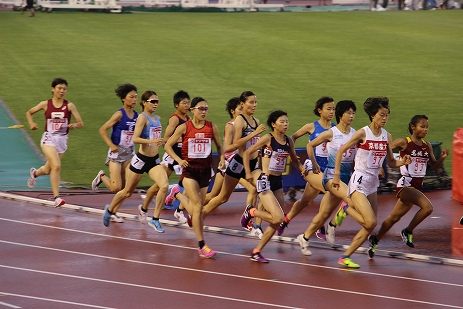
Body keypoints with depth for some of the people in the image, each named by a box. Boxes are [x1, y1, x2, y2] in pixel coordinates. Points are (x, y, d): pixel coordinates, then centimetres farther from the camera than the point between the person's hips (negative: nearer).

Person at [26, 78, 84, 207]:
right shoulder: (45, 104, -3)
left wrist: (75, 125, -25)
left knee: (48, 170, 15)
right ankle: (56, 197, -16)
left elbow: (81, 123, -3)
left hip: (62, 139, 3)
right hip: (49, 138, -3)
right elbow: (29, 112, 13)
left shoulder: (69, 106, -3)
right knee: (56, 166, -21)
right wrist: (31, 124, -5)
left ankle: (35, 173, 51)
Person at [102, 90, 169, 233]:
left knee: (164, 186, -19)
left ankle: (155, 219, -10)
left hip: (154, 161, 6)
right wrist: (153, 141, -36)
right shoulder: (142, 117, -13)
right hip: (141, 159, -6)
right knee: (127, 192, 10)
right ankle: (110, 209, 38)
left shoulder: (157, 118, 10)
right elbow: (135, 139, -26)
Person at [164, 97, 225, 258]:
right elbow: (168, 145, -1)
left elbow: (219, 146, 12)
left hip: (205, 170, 4)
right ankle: (202, 246, -11)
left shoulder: (212, 127, 0)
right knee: (198, 205, -14)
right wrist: (179, 160, -16)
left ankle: (177, 194, 45)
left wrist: (222, 159, -8)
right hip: (189, 169, -4)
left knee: (196, 209, 12)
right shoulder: (184, 127, -7)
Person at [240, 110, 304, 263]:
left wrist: (301, 168, 3)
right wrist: (248, 173, -12)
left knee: (276, 222, 5)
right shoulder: (268, 138, -11)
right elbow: (247, 153, -6)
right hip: (265, 181, -7)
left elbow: (294, 159, 22)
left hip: (278, 182, 7)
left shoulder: (289, 141, 7)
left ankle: (256, 252, 17)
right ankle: (251, 211, 8)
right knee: (278, 218, -18)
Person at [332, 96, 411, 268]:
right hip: (359, 182, -7)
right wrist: (337, 175, -9)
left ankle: (346, 257, 12)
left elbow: (391, 163, 12)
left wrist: (402, 162, -8)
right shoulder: (363, 133, -11)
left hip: (373, 183, 7)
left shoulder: (387, 136, 5)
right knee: (371, 222, -21)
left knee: (370, 226, 4)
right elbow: (341, 151, -5)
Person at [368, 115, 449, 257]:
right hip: (405, 184, -7)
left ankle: (375, 239, 34)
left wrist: (442, 158, -2)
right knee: (427, 207, -25)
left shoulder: (427, 146, 9)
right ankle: (408, 232, -7)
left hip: (417, 186, 7)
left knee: (395, 217, 16)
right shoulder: (404, 142, -9)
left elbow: (434, 166, 16)